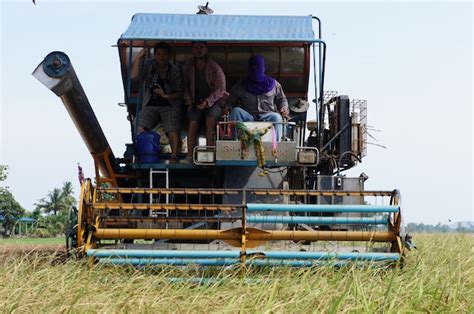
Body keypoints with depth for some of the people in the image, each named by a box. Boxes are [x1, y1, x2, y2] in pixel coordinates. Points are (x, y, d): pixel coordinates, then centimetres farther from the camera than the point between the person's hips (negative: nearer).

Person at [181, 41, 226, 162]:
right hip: (195, 102, 2)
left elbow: (220, 89, -5)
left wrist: (207, 101, -16)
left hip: (212, 102, -2)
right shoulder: (187, 66, 7)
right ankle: (190, 155, -26)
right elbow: (185, 85, 14)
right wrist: (188, 100, -2)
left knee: (210, 120, -31)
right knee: (193, 122, -25)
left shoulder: (214, 67, -4)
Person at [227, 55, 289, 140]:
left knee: (276, 117, -35)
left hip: (267, 116, -1)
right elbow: (230, 101, 17)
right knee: (236, 111, -31)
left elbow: (282, 99, 22)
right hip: (247, 117, 1)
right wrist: (227, 108, -7)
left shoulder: (273, 84, 14)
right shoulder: (240, 86, 14)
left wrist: (284, 108, 0)